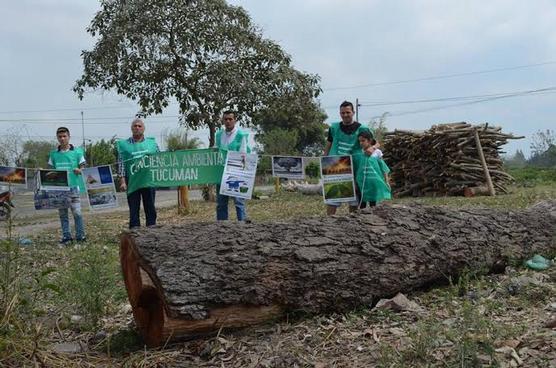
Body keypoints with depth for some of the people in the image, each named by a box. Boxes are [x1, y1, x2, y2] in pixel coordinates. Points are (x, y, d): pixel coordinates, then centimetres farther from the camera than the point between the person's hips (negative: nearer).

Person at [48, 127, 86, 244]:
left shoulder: (77, 151, 3)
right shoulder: (54, 154, 10)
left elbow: (83, 168, 5)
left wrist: (79, 171, -16)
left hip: (73, 186, -3)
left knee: (76, 212, -6)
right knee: (62, 213, 7)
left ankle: (80, 236, 4)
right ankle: (66, 236, 15)